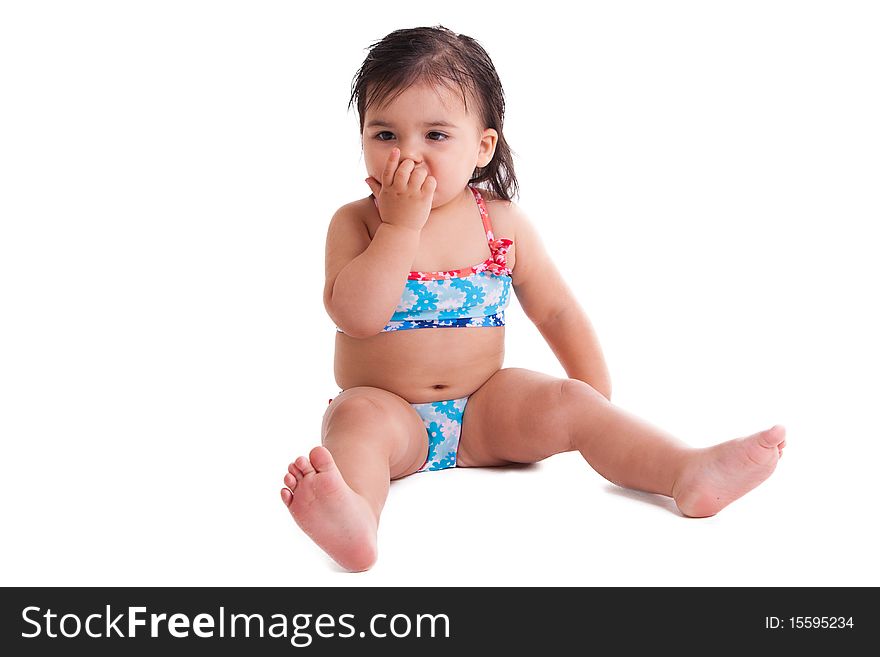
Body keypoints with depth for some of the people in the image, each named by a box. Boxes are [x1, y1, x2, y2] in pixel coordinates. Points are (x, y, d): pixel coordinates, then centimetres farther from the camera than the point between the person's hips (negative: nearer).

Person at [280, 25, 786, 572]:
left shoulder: (503, 224, 1)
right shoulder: (356, 223, -5)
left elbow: (557, 312, 8)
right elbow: (356, 316, -21)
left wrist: (598, 408, 5)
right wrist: (402, 224, -23)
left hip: (484, 409, 3)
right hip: (388, 410, -2)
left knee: (567, 402, -20)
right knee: (357, 416, -34)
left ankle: (688, 472, -30)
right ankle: (353, 519, -61)